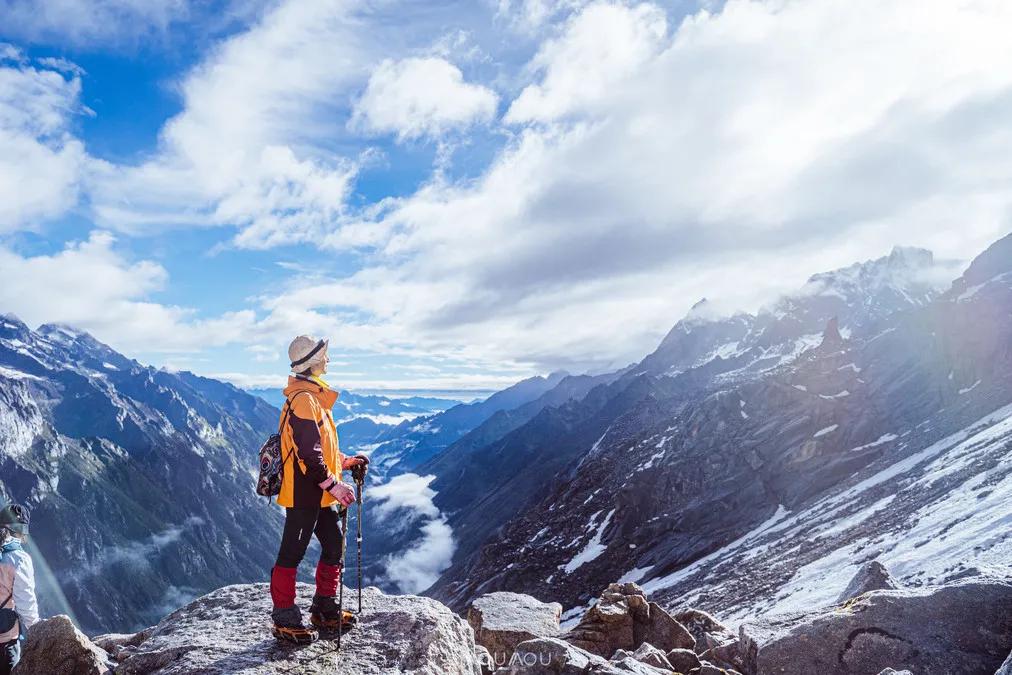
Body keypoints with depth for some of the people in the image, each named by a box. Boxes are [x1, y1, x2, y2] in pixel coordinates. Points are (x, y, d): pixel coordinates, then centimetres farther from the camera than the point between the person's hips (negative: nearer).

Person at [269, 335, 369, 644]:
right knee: (291, 555, 2)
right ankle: (284, 620, 14)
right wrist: (333, 485, -21)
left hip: (320, 494, 10)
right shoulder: (303, 399, -19)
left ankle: (324, 610, 29)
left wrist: (346, 461, 15)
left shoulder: (315, 396, 15)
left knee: (334, 546, 16)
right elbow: (309, 453, -24)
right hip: (303, 493, -10)